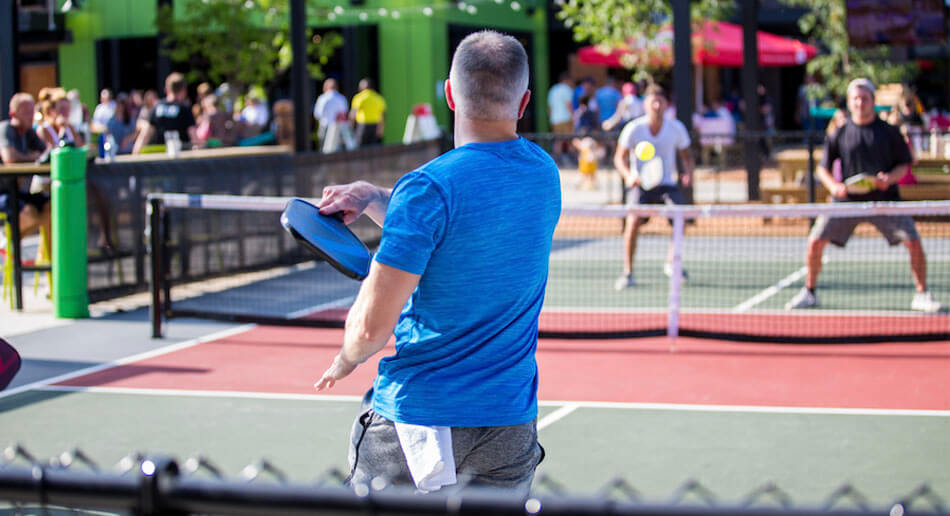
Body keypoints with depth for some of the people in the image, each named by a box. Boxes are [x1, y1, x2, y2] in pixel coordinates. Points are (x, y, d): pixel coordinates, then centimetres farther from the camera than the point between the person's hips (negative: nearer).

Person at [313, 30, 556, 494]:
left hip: (416, 416, -6)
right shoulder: (544, 173, 3)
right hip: (511, 422, 6)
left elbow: (371, 327, -18)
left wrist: (346, 359, 3)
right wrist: (373, 198, 12)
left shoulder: (428, 188, -18)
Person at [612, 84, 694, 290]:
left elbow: (686, 156, 11)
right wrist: (629, 175, -20)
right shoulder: (634, 128, -8)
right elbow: (619, 158, 0)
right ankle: (627, 272, -12)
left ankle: (671, 262, -2)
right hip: (640, 185, -2)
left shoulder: (676, 128, -2)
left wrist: (688, 173, -11)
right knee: (633, 220, -25)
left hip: (666, 184, 2)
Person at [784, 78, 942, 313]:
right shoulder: (839, 135, 2)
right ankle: (809, 293, 12)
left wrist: (890, 178, -16)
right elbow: (823, 168, 8)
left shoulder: (889, 132, 1)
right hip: (848, 199, 1)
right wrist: (834, 186, -12)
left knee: (914, 243, -12)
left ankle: (921, 295, 5)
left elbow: (903, 165, 5)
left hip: (884, 199, 0)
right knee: (815, 241, -8)